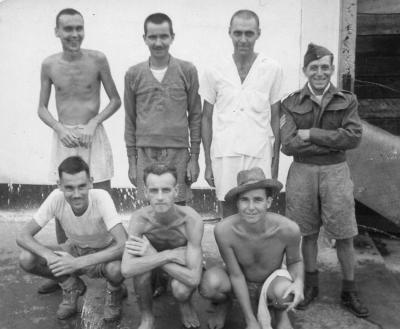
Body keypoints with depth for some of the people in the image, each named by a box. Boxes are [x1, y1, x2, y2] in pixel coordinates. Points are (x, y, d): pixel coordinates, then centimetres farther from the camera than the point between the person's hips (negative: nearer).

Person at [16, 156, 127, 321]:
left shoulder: (101, 197, -32)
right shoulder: (56, 198, -24)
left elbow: (123, 245, -39)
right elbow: (23, 236, -20)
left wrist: (78, 263, -45)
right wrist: (50, 256, -39)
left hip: (104, 253, -3)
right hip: (75, 249, 3)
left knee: (116, 268, -38)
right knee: (26, 259, -20)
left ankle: (114, 291, 1)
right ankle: (72, 287, 7)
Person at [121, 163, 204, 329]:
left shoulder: (192, 220, -34)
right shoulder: (139, 218, -28)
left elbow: (194, 279, -37)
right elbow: (126, 270, -38)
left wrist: (153, 256, -37)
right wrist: (168, 255, -41)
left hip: (183, 264, -1)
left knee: (180, 290, -34)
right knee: (139, 265, -33)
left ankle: (185, 303, 7)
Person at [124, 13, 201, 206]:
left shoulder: (187, 71, 1)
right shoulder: (133, 74, 4)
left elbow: (195, 115, 4)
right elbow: (130, 121, 9)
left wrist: (194, 157, 1)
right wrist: (131, 161, 6)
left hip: (178, 153, -1)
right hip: (145, 153, 1)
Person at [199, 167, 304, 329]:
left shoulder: (288, 229, -29)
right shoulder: (224, 230, -29)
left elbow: (295, 261, -7)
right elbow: (236, 275, -18)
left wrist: (299, 282, -30)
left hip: (271, 284, 0)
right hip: (241, 285, 0)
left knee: (284, 291, -36)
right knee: (210, 282, -32)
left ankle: (279, 311, 4)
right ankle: (223, 304, 6)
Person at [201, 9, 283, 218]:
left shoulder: (272, 70, 3)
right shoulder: (215, 73, 4)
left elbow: (275, 118, 6)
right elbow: (206, 118, 9)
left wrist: (276, 163, 2)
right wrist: (207, 163, 5)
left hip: (260, 155, -1)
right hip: (224, 155, 1)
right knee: (229, 214, 6)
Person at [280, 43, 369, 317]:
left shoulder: (347, 102, 2)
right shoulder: (293, 104, 0)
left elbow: (354, 137, -13)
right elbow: (288, 145, -11)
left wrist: (312, 134, -15)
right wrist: (333, 141, -14)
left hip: (335, 172, 0)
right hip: (303, 172, 0)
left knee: (344, 236, 6)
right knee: (309, 233, 11)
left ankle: (349, 292, 23)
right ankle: (311, 285, 29)